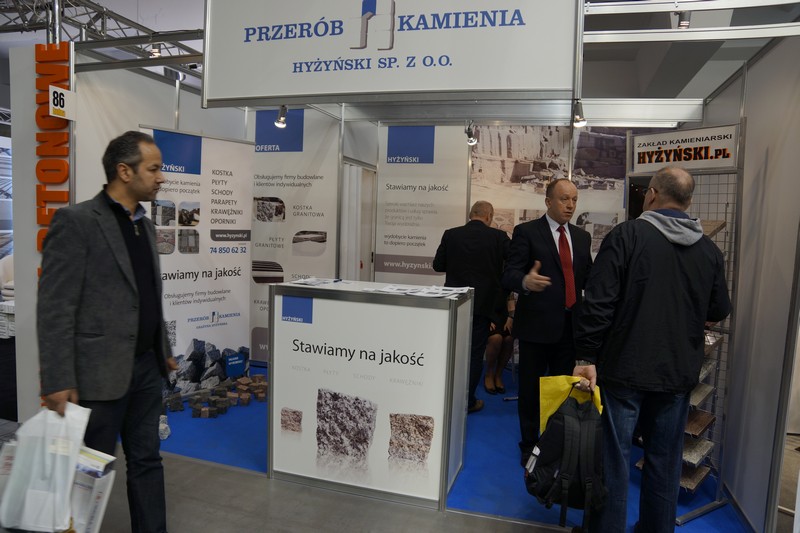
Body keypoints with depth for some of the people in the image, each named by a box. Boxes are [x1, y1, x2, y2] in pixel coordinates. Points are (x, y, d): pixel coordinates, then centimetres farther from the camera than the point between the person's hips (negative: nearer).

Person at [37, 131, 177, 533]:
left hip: (146, 367, 7)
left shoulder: (145, 226, 11)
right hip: (101, 371, -7)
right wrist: (58, 382, -17)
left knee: (147, 461, 16)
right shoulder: (75, 221, -12)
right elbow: (54, 308, -15)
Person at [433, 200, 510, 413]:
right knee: (475, 352, 8)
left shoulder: (451, 235, -4)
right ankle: (467, 401, 16)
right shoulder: (498, 237, -9)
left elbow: (437, 265, 0)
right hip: (482, 304, -2)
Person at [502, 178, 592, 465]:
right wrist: (525, 281, -37)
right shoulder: (526, 232, -6)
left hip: (570, 326, 5)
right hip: (537, 325, -5)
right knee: (531, 391, 7)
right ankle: (529, 447, 25)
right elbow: (508, 275, -15)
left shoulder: (582, 237, 12)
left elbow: (588, 278, 14)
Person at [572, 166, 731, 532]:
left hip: (624, 366, -4)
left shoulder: (626, 235, -11)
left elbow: (599, 300, -18)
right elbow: (719, 312, 11)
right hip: (679, 372, 5)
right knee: (665, 460, 17)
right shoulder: (709, 249, 2)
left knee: (614, 457, 7)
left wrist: (586, 357, -13)